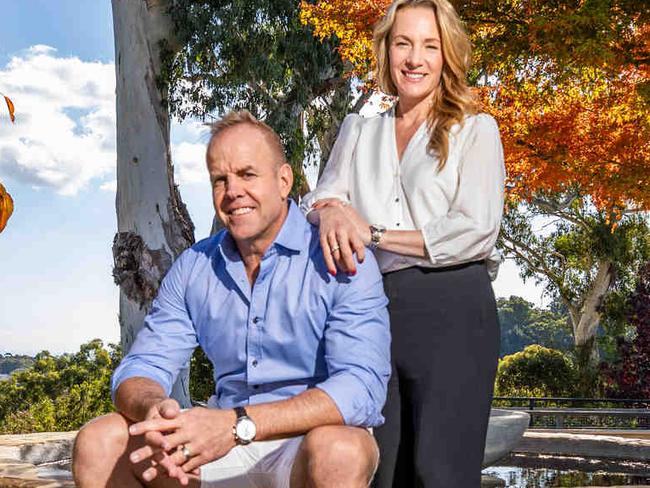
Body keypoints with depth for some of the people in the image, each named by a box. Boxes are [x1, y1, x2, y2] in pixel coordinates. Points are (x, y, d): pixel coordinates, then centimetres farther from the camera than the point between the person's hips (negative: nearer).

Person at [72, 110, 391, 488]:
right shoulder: (193, 267, 6)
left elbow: (362, 388, -23)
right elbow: (141, 369, 2)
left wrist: (239, 424, -35)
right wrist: (155, 410, -25)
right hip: (226, 444, 4)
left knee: (336, 452, -38)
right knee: (99, 443, -14)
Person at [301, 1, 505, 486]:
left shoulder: (475, 129, 6)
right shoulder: (359, 130, 18)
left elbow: (476, 231, -7)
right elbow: (317, 202, 9)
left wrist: (373, 233, -8)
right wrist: (331, 213, -16)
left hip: (451, 308, -3)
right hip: (373, 309, 4)